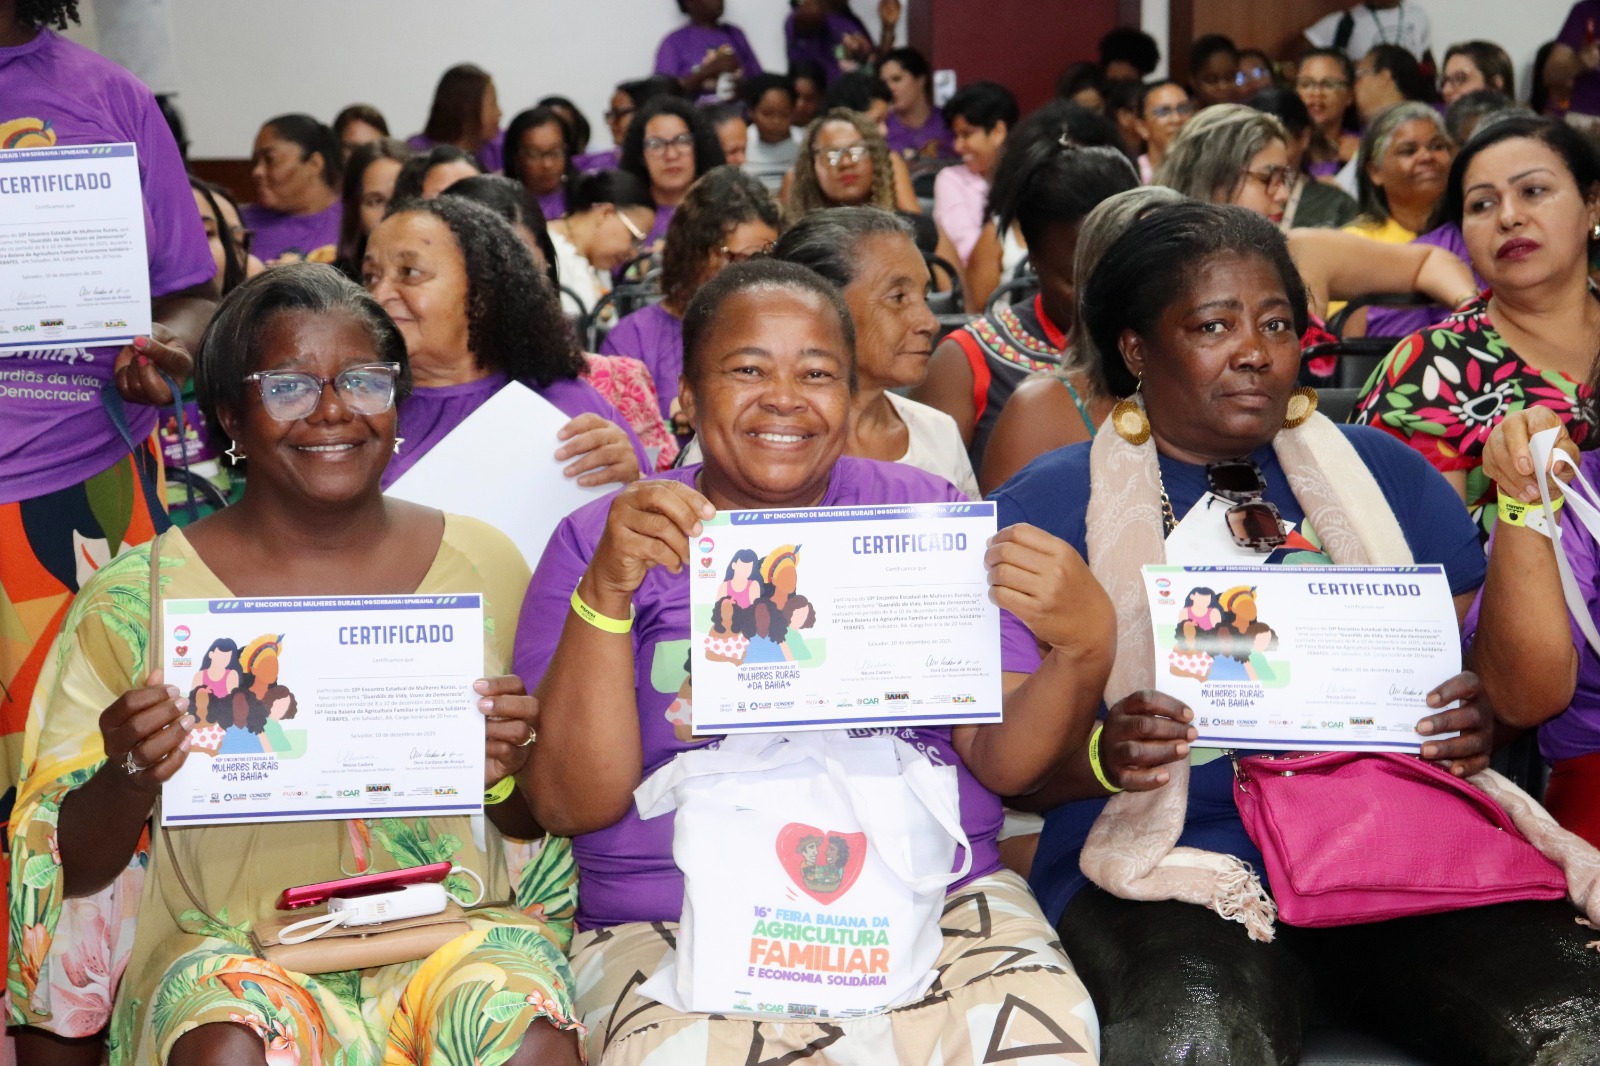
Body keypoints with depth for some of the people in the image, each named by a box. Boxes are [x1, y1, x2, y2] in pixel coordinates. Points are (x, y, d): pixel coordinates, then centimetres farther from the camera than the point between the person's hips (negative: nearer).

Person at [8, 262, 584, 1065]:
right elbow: (70, 868, 3)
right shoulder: (137, 593, 0)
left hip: (452, 927, 1)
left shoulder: (481, 566, 6)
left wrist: (509, 770, -10)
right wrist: (129, 779, -18)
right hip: (228, 942, -1)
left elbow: (534, 822, 13)